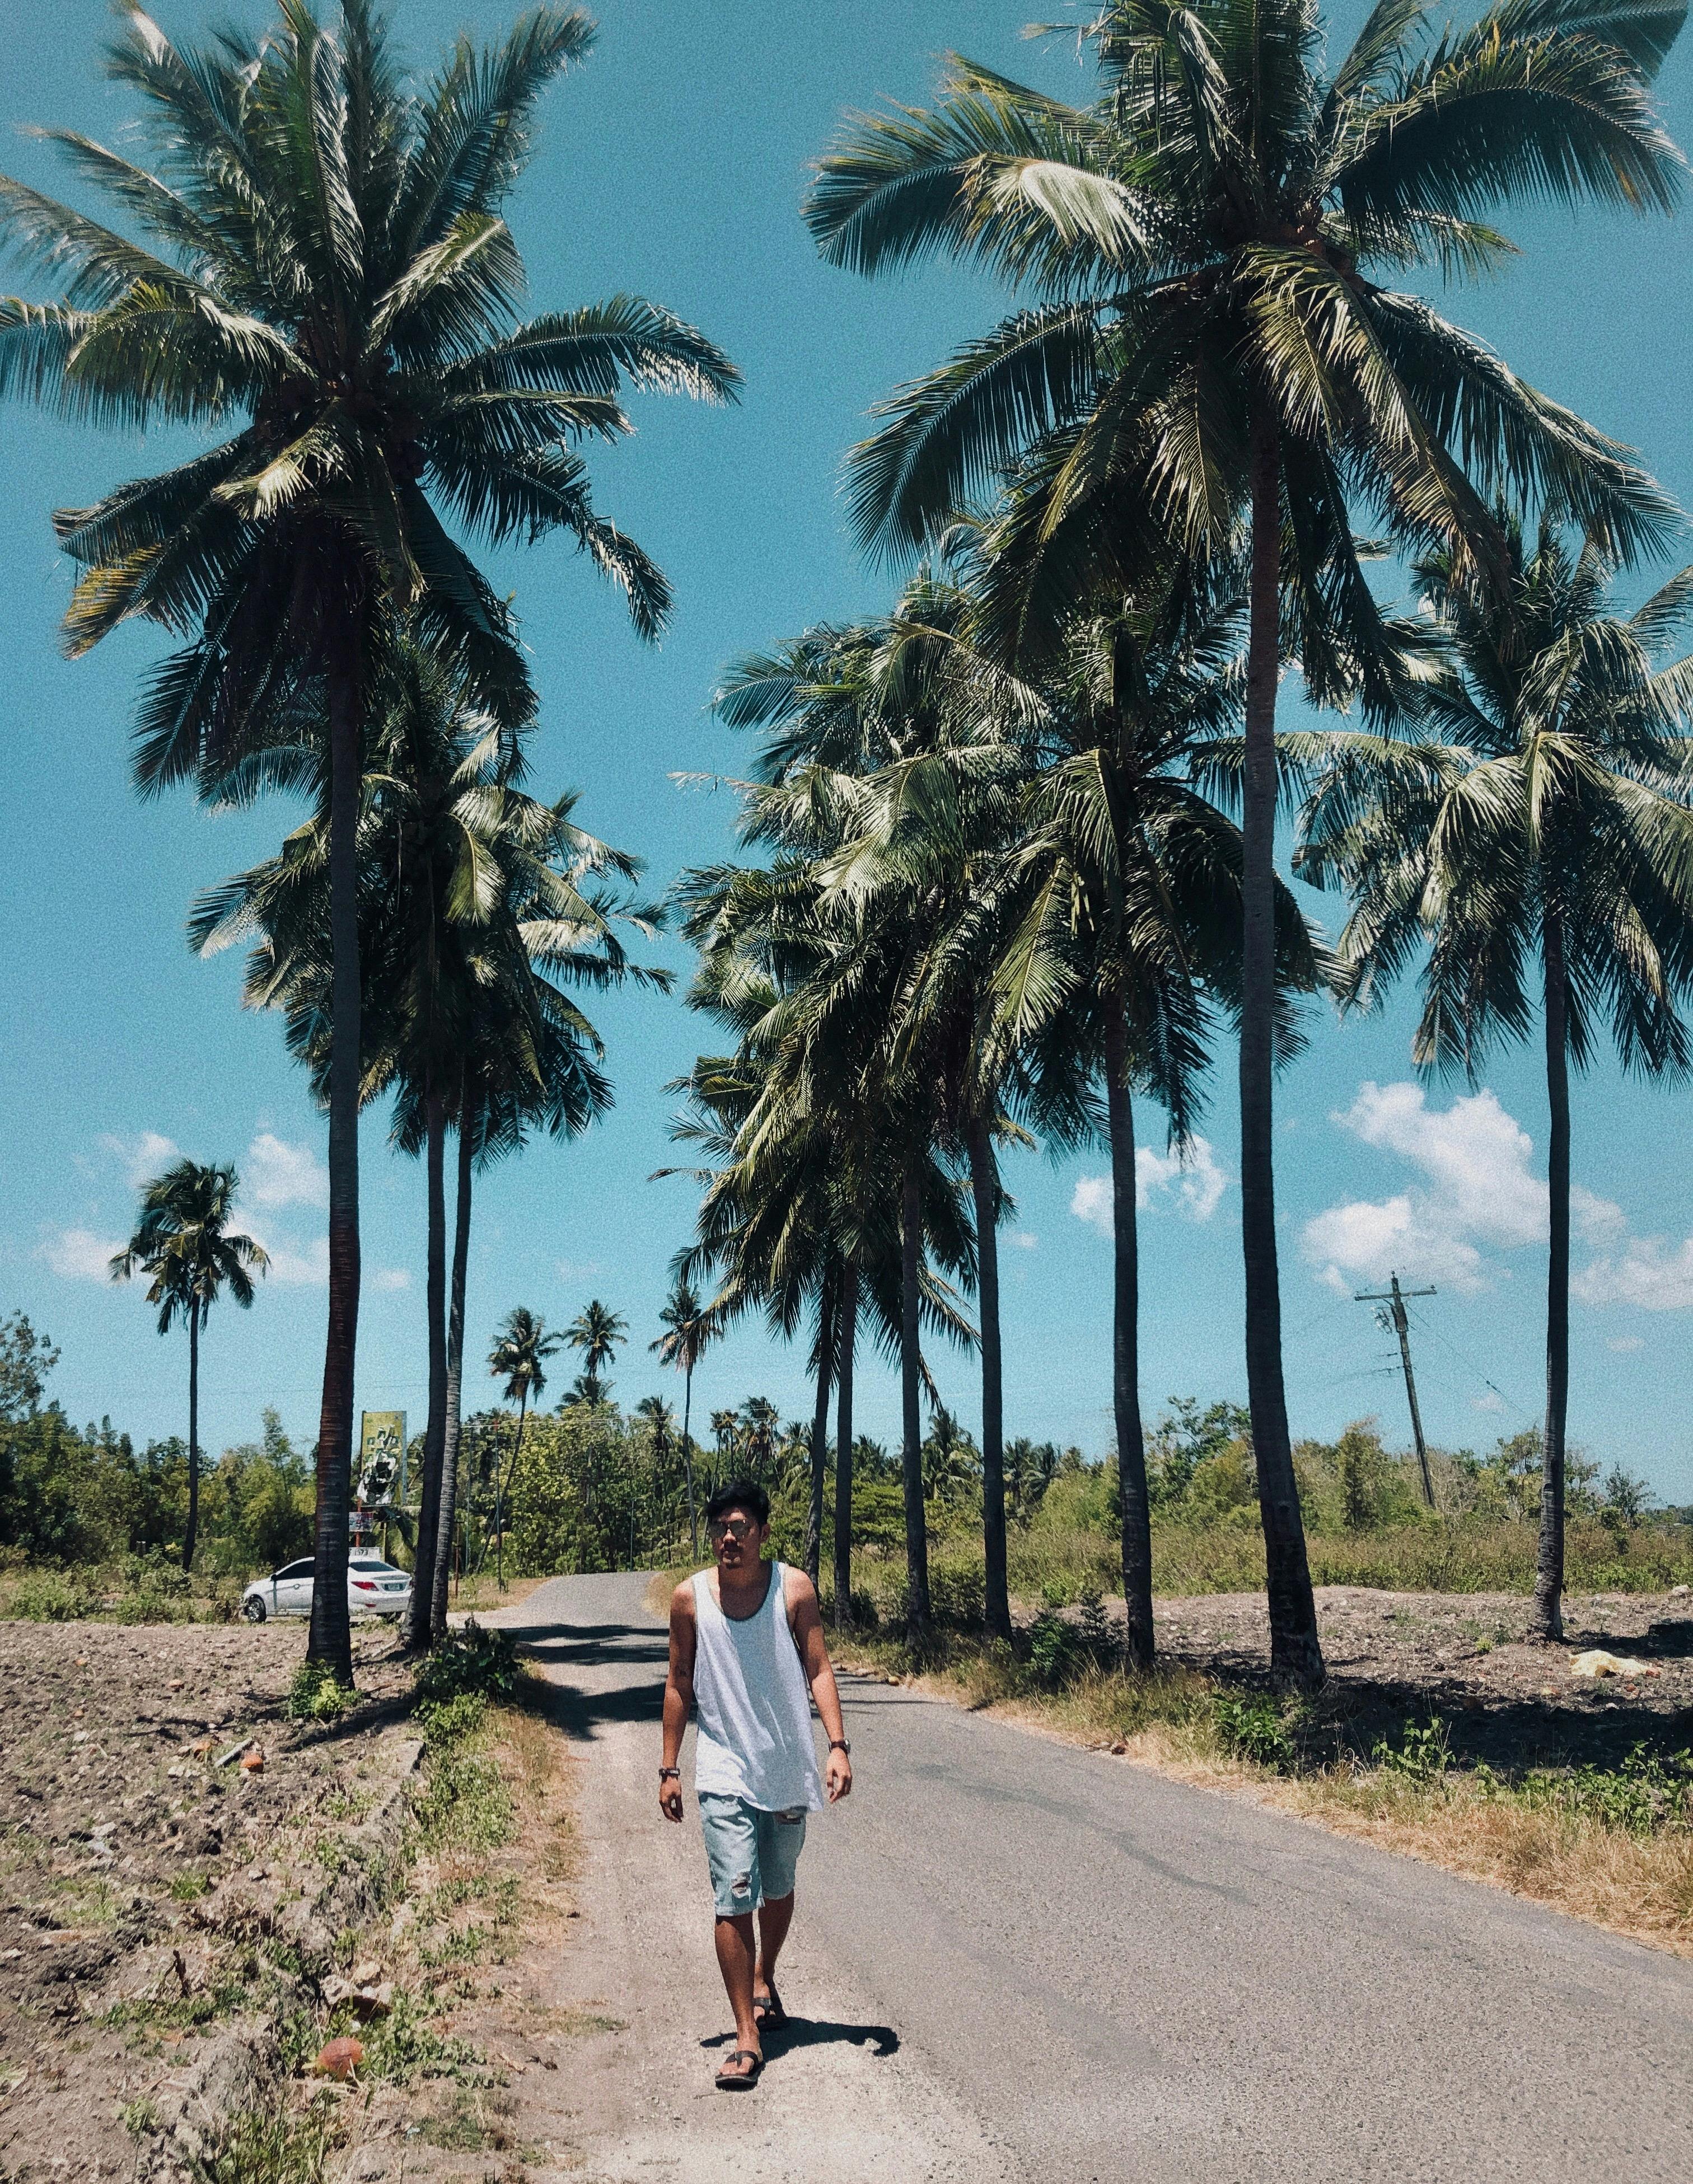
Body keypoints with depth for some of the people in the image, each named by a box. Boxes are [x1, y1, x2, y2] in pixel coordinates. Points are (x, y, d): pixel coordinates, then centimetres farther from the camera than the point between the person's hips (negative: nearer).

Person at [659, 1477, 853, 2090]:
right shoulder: (690, 1598, -5)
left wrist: (838, 1745, -15)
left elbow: (818, 1669, -4)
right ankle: (747, 2035, 0)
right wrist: (668, 1769, 4)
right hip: (724, 1774, -1)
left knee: (778, 1889, 19)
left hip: (788, 1769, 1)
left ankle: (765, 1980, 45)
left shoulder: (794, 1589, -6)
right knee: (733, 1901, -8)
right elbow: (679, 1685, 4)